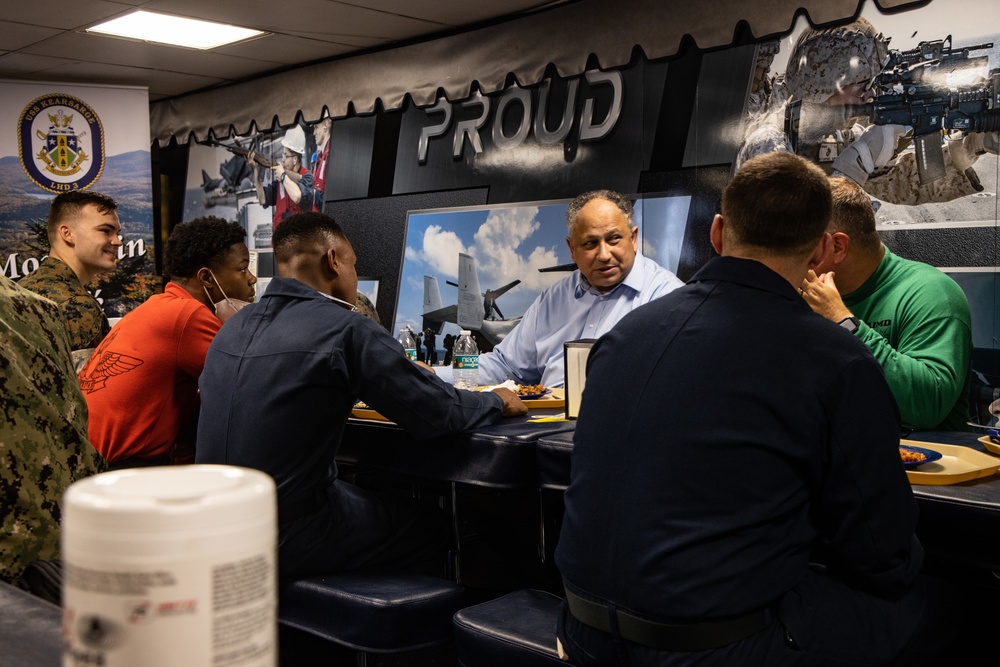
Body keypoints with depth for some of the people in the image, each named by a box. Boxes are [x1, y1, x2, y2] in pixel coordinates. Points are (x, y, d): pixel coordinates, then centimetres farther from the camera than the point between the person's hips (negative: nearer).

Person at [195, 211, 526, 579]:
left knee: (372, 498, 29)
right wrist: (498, 402, 6)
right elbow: (440, 413, -14)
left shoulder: (233, 326, 7)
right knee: (432, 526, 15)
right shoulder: (345, 328, -17)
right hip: (288, 539, -8)